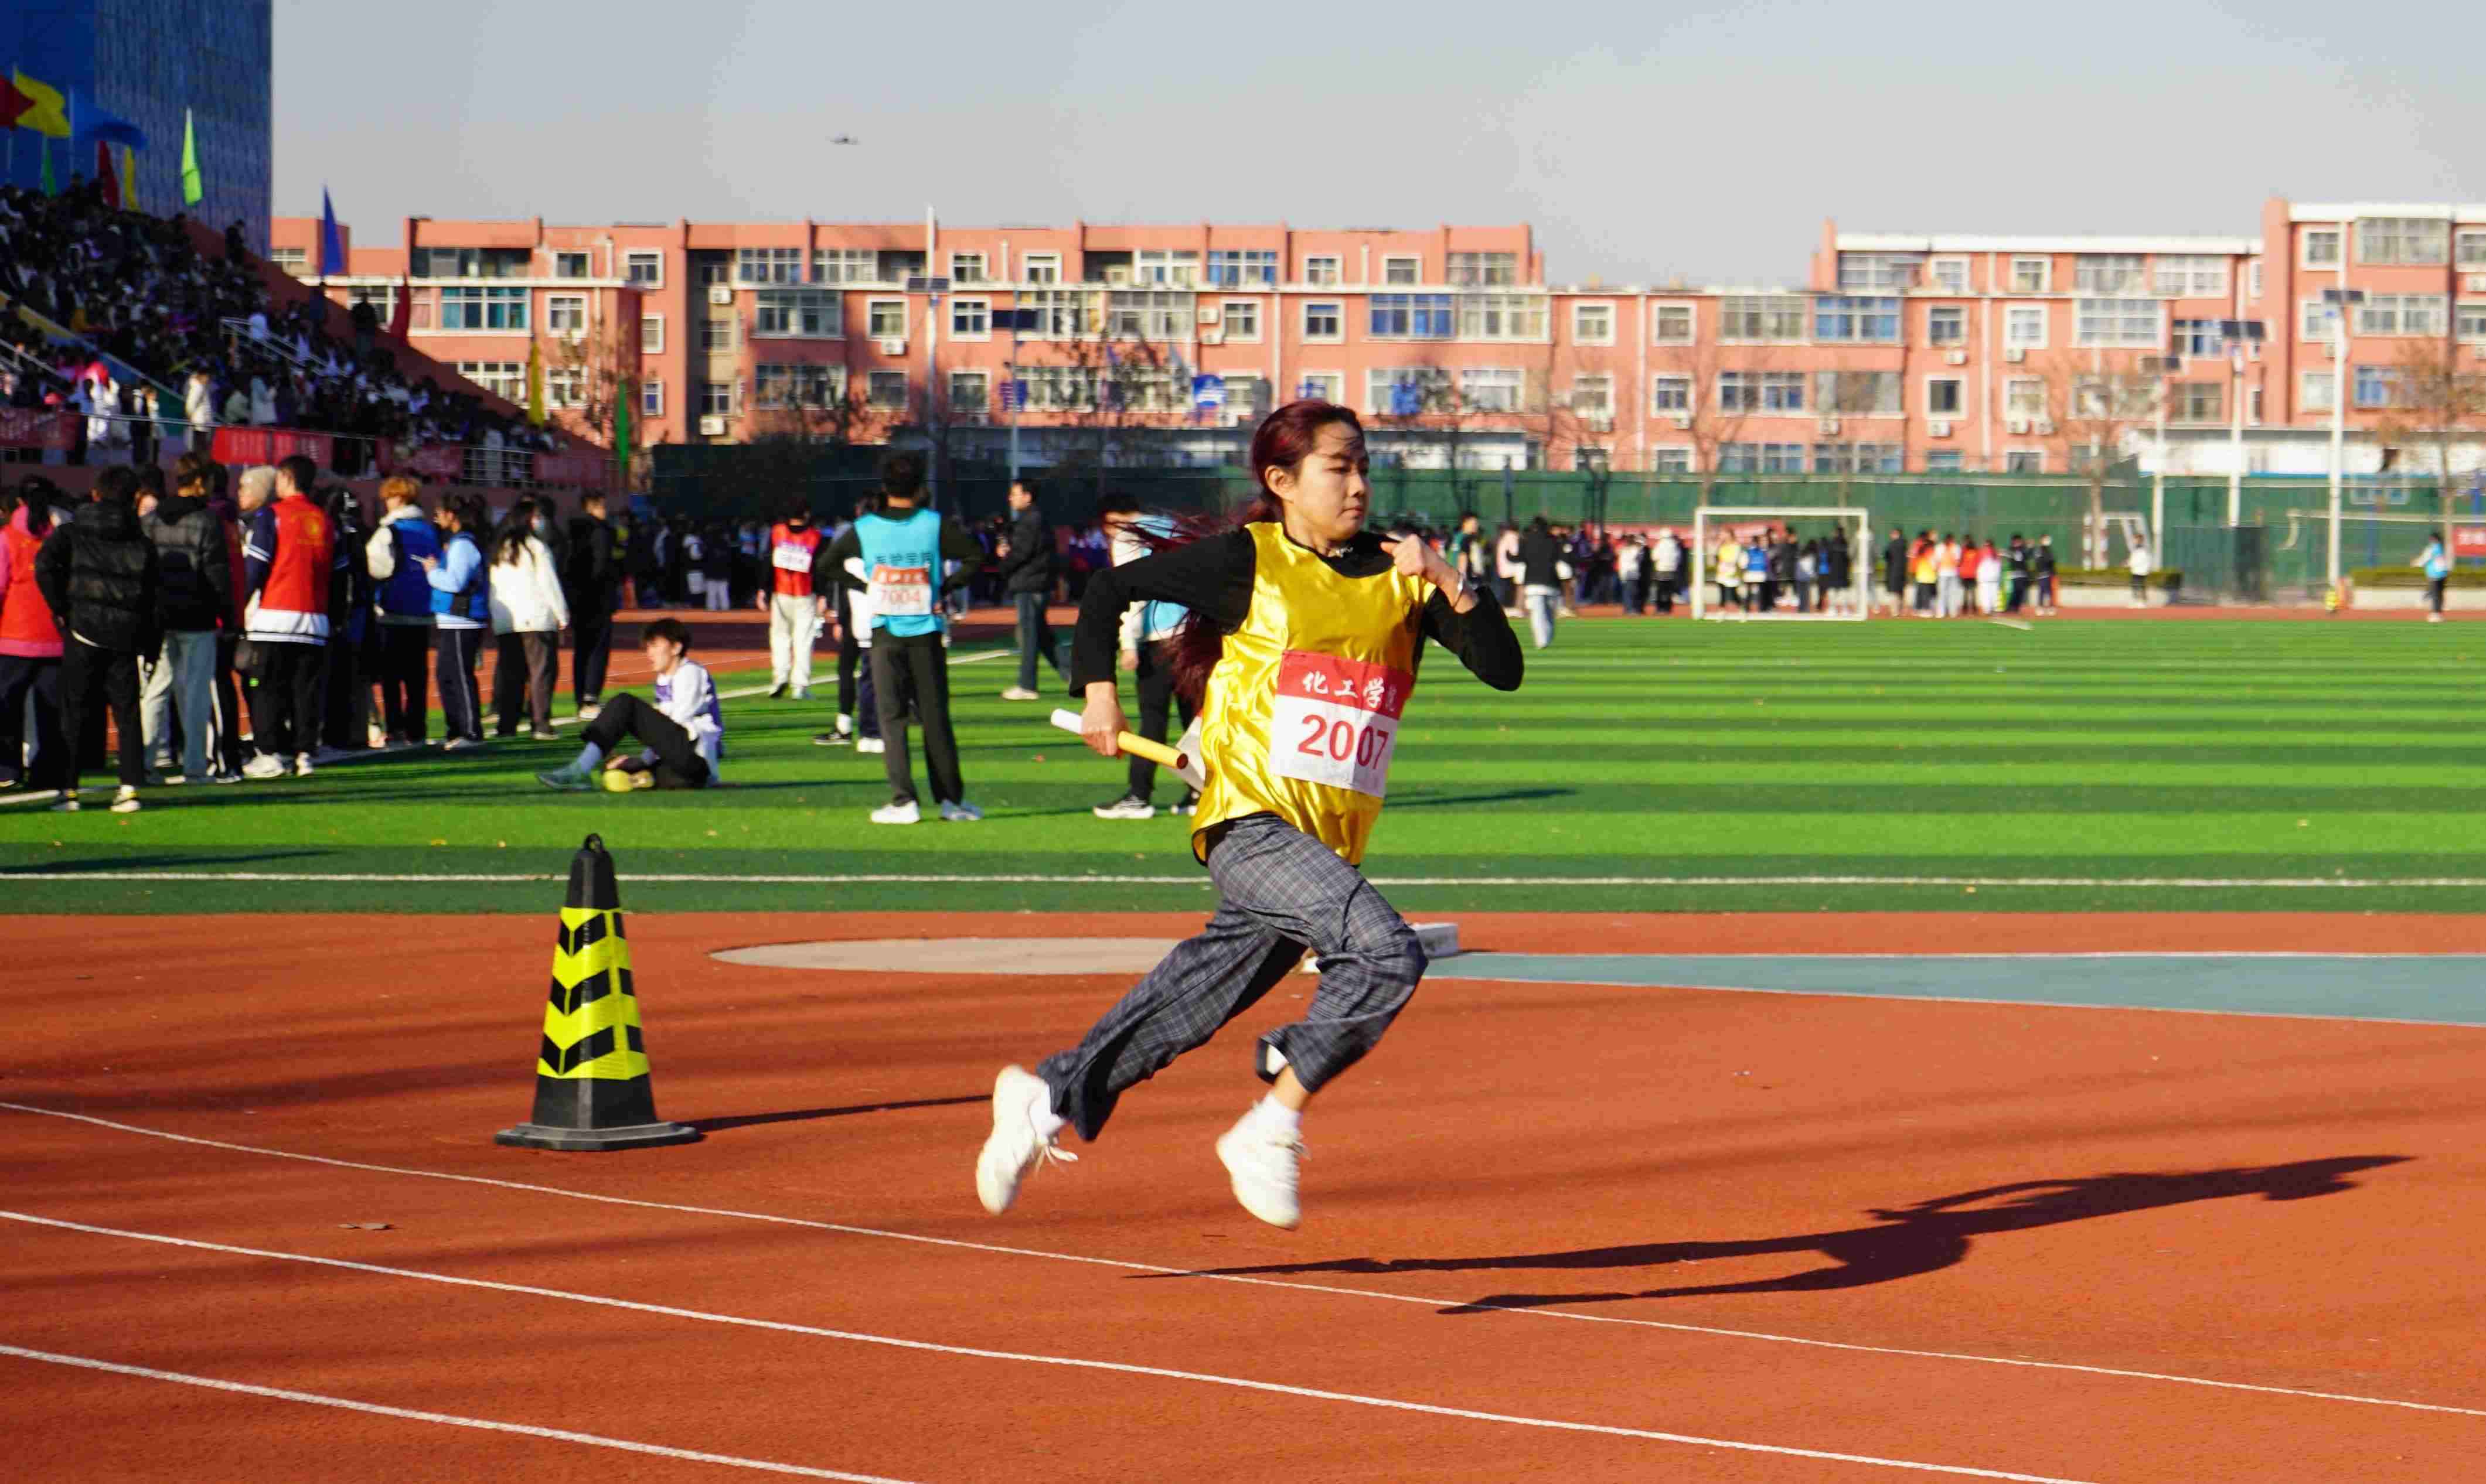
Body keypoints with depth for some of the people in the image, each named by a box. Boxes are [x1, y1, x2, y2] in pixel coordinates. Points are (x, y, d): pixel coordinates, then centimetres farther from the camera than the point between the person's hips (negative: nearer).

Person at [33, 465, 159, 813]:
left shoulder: (70, 532, 3)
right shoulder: (142, 543, 7)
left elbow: (45, 566, -15)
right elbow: (150, 595, 4)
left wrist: (61, 610, -5)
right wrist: (149, 644, 9)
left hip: (83, 630, -1)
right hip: (126, 636, 1)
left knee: (73, 714, 5)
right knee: (127, 714, 8)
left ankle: (68, 788, 1)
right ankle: (130, 788, 0)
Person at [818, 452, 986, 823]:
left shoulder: (863, 529, -2)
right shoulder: (935, 525, -4)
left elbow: (829, 563, 3)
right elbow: (976, 558, -5)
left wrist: (865, 588, 6)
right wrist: (945, 588, 2)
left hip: (885, 634, 0)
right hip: (927, 633, 0)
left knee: (892, 717, 2)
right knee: (935, 716, 8)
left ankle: (903, 802, -6)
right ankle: (951, 798, 10)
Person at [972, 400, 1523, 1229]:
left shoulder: (1396, 577, 11)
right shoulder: (1249, 561, -1)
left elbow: (1503, 670, 4)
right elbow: (1111, 589, 8)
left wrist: (1448, 584, -9)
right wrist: (1098, 689, -3)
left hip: (1329, 844, 6)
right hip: (1249, 823, -6)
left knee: (1188, 1009, 12)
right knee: (1386, 954, -26)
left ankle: (1049, 1096, 33)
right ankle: (1273, 1125, -14)